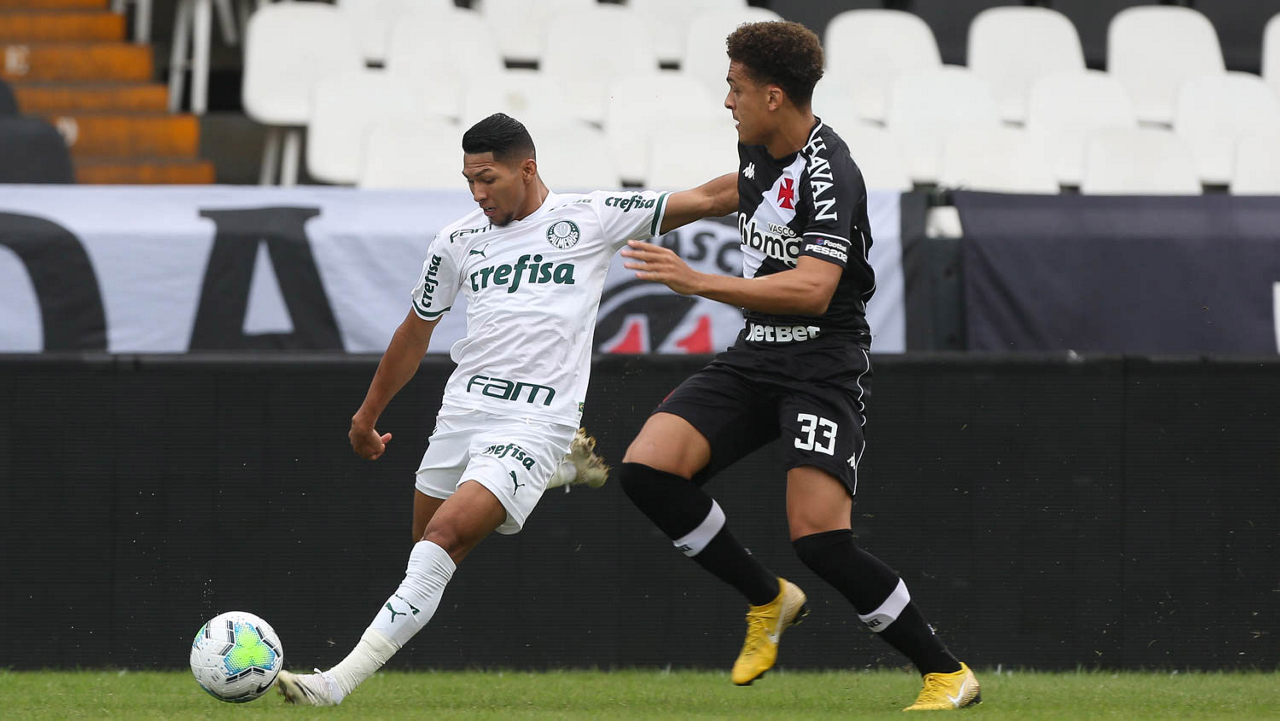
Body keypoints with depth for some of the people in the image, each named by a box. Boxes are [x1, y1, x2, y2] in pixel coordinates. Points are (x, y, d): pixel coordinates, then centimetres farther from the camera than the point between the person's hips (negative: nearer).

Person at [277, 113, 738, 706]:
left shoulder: (589, 220, 0)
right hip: (461, 410, 6)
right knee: (429, 553, 9)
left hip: (533, 426, -6)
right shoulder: (457, 243, 11)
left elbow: (705, 200, 1)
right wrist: (368, 414, 31)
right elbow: (415, 331, 25)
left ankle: (342, 680, -25)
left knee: (443, 537, -20)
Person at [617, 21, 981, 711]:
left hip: (823, 364, -8)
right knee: (646, 468, -12)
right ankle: (768, 600, 6)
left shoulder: (829, 175, -20)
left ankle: (946, 673, -5)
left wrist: (698, 283, -35)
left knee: (819, 537, -20)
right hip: (754, 356, 8)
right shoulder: (755, 148, 7)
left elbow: (812, 290, -31)